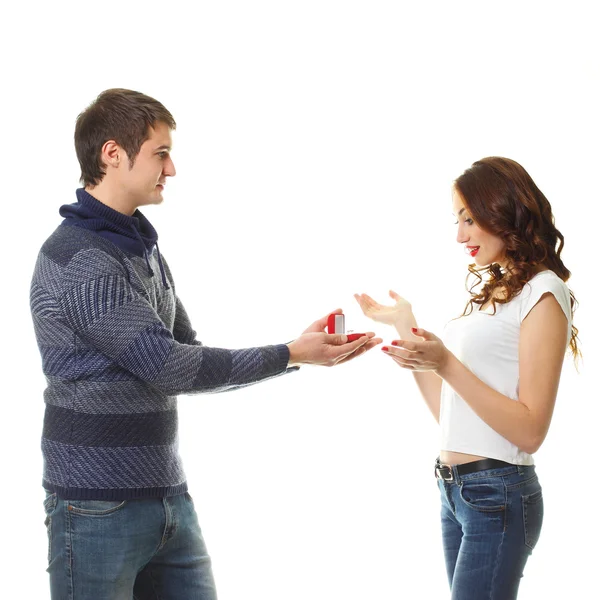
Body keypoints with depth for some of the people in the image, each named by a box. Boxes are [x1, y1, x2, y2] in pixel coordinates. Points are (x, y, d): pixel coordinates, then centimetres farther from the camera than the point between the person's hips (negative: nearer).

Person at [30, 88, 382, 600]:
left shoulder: (143, 246, 13)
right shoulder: (75, 258, -17)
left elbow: (187, 354, 13)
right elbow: (168, 366, -20)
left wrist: (300, 350, 1)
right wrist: (291, 355, -13)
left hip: (168, 496, 8)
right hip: (98, 508, -8)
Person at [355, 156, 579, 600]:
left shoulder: (543, 292, -9)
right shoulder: (491, 291, 15)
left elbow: (531, 431, -16)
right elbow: (448, 413, 11)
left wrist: (445, 364, -22)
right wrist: (407, 329, 9)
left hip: (498, 494, -8)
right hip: (454, 490, 8)